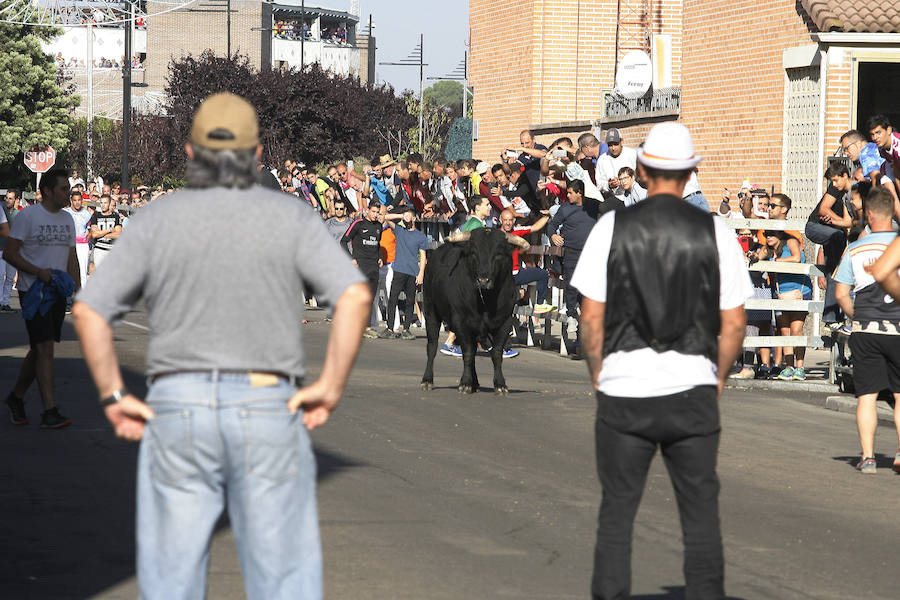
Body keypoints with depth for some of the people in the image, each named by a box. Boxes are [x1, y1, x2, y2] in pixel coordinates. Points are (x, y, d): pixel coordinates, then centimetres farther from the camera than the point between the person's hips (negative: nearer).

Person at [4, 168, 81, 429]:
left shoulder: (67, 219, 13)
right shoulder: (27, 216, -9)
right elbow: (9, 253, -10)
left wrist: (78, 287, 6)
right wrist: (39, 272, -19)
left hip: (58, 292, 7)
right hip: (33, 291, -7)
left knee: (39, 349, 13)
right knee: (45, 348, -13)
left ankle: (16, 397, 31)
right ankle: (49, 412, -15)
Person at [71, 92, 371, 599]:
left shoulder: (157, 221, 3)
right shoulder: (293, 218, 0)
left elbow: (88, 312, -4)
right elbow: (356, 297, -13)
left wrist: (114, 397, 1)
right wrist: (331, 388, -8)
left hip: (178, 408, 1)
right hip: (269, 413, -1)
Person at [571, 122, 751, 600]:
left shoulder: (612, 227, -2)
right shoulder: (714, 232, 0)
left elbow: (591, 317, -2)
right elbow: (734, 323, 0)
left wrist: (597, 375, 12)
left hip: (624, 390, 0)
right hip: (692, 388, 0)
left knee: (616, 511, 8)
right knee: (701, 511, 7)